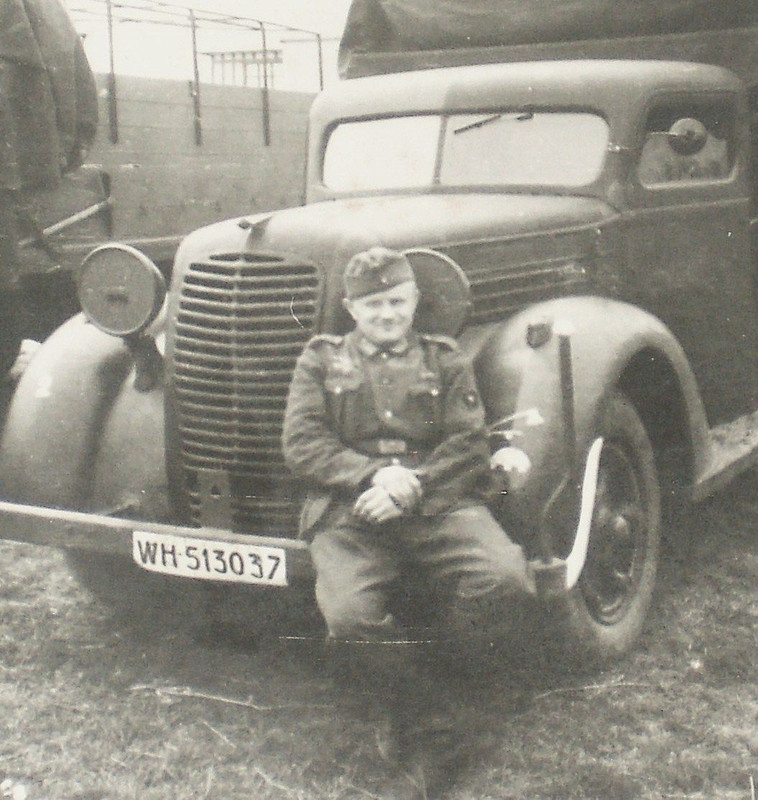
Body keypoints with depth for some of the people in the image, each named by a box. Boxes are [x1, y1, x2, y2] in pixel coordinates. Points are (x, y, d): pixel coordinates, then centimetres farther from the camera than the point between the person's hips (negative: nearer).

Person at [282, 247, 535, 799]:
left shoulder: (445, 361, 20)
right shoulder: (321, 360, 20)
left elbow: (471, 451, 8)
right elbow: (302, 444, 6)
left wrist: (411, 486, -11)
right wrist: (373, 474, -11)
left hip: (438, 505, 1)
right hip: (350, 512, -1)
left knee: (504, 578, -29)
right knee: (351, 615, -31)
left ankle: (407, 667, 0)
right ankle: (430, 740, -8)